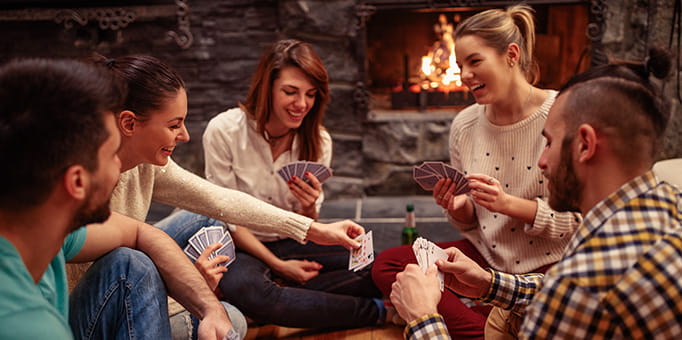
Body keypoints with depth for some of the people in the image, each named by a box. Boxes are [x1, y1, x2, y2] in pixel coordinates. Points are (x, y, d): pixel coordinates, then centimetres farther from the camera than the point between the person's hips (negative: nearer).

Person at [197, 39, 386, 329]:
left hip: (292, 246, 3)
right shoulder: (224, 131, -14)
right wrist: (279, 265, -15)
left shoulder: (318, 142, -3)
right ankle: (373, 312, -23)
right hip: (242, 248, -2)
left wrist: (310, 209, -24)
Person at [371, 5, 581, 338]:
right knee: (386, 265, -12)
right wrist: (458, 207, -14)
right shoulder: (464, 125, 1)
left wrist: (510, 204, -26)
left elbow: (581, 221, -13)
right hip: (485, 256, 5)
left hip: (550, 267, -5)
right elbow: (471, 222, 10)